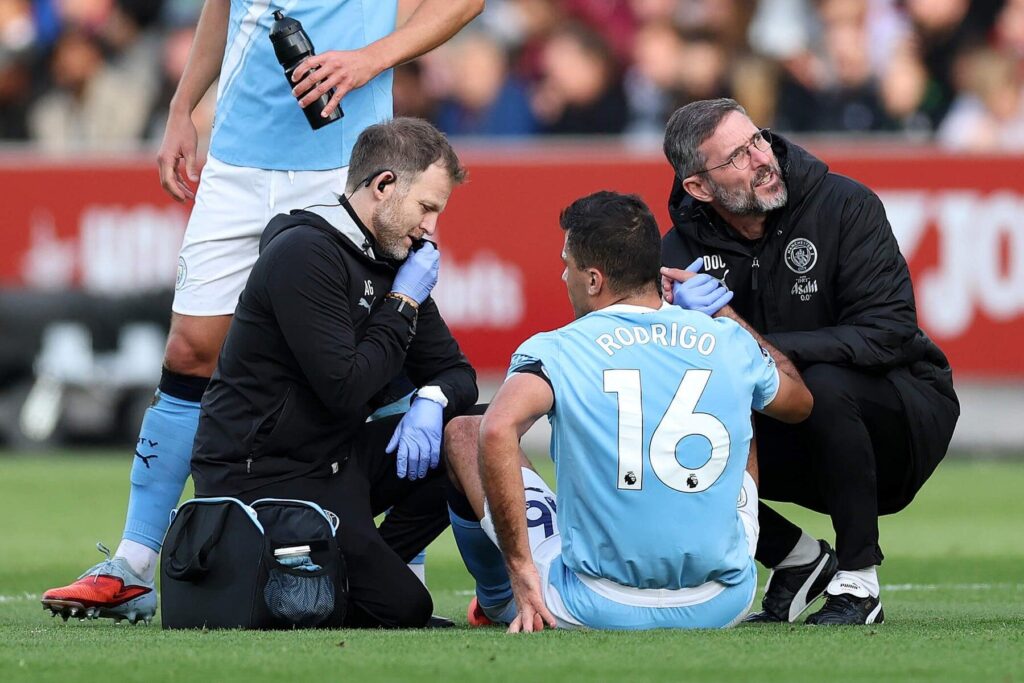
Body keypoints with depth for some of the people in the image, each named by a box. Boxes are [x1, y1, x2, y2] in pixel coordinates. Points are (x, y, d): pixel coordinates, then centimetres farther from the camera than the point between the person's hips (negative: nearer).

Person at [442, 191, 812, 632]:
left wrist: (521, 571, -21)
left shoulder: (557, 351, -8)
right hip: (723, 607, 4)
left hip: (597, 609, -4)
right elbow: (799, 403, 25)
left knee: (462, 432, 18)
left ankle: (500, 603, 36)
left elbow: (498, 429, -28)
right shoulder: (728, 342, 3)